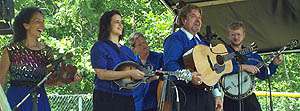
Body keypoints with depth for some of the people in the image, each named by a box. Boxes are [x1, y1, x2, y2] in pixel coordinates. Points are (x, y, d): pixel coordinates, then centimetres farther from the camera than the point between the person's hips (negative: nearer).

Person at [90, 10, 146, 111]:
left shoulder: (126, 50, 17)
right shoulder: (99, 47, -4)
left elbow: (137, 72, 18)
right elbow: (101, 74, -17)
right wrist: (129, 73, -20)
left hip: (128, 99, 6)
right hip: (107, 99, -6)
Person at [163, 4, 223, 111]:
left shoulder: (202, 42, 24)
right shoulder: (175, 39, -3)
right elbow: (169, 64, -20)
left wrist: (217, 94, 18)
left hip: (207, 95, 8)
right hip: (187, 97, -8)